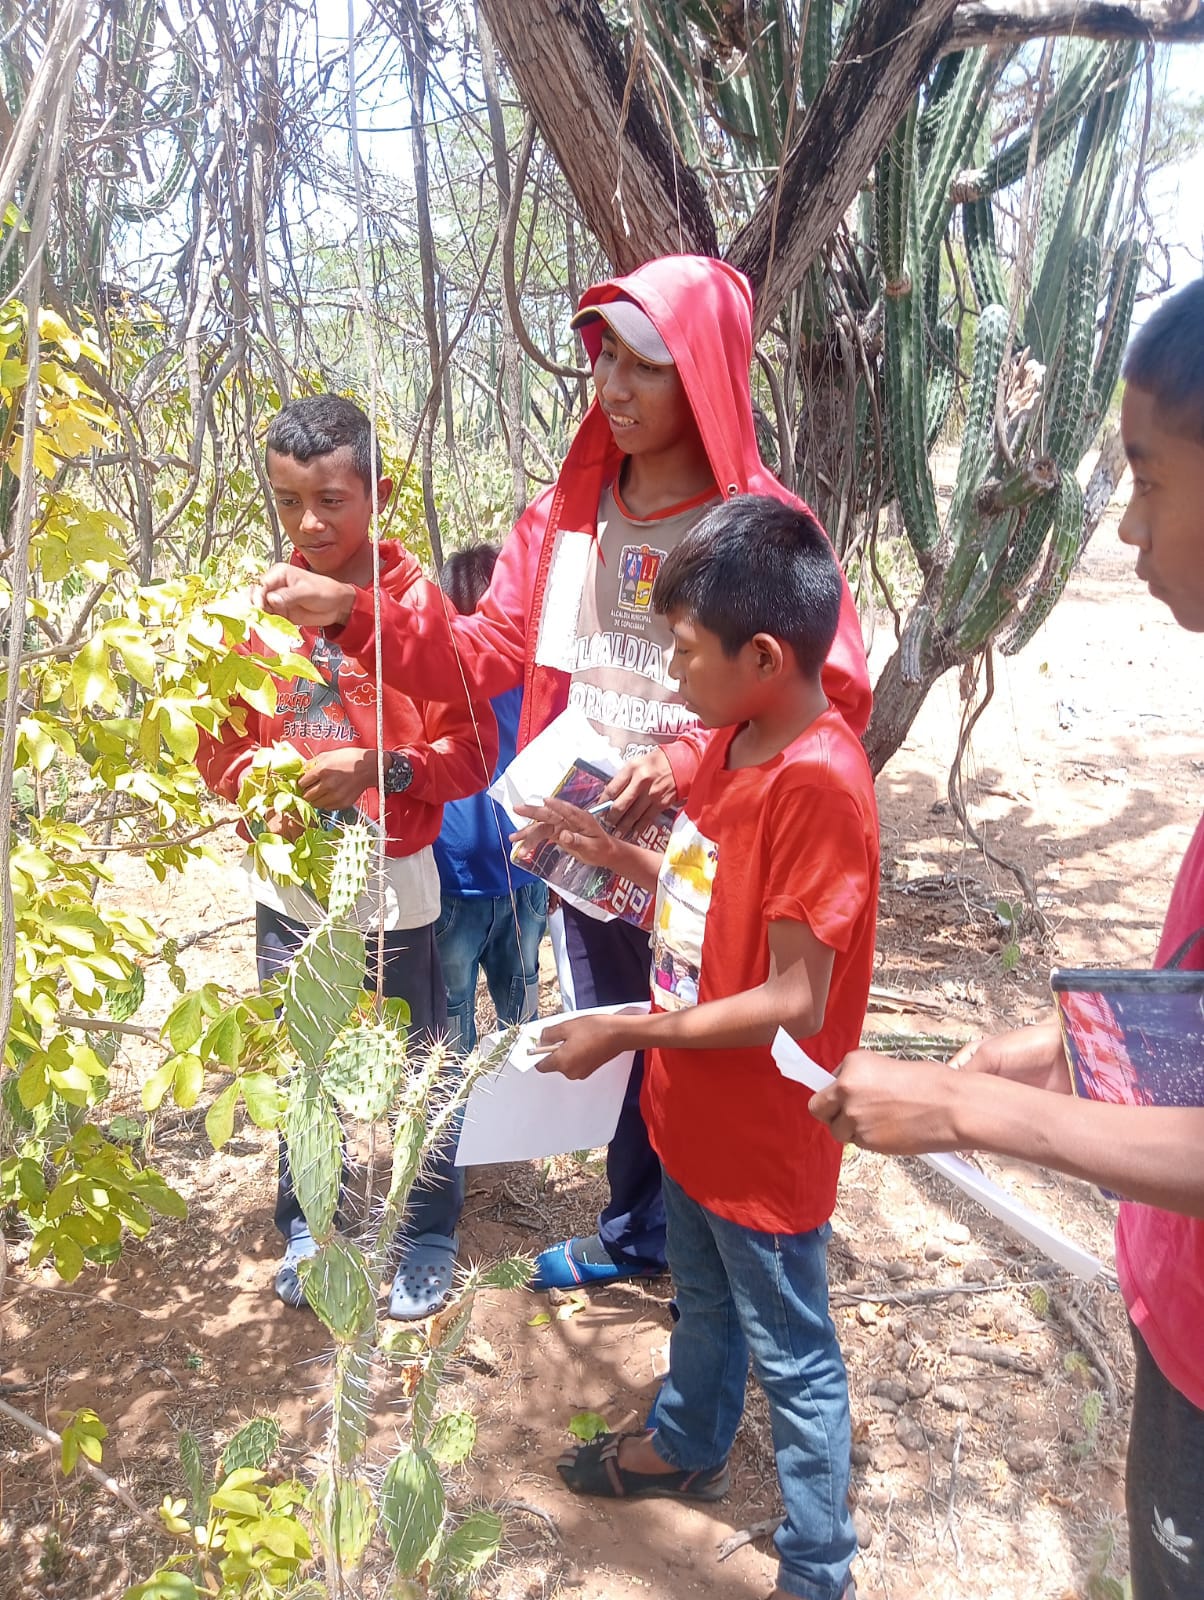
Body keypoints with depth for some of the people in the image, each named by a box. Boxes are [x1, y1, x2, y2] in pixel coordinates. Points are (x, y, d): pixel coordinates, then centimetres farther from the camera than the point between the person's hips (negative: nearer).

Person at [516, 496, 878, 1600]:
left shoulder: (817, 785, -29)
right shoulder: (737, 742, -1)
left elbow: (794, 1001, -27)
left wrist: (626, 1032, -23)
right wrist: (615, 853, -3)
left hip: (765, 1138, -8)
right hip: (694, 1112, 8)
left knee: (791, 1353, 13)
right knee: (702, 1299, 30)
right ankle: (687, 1445, 56)